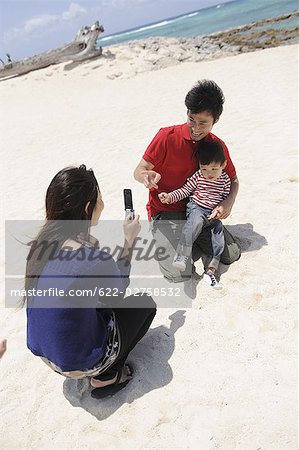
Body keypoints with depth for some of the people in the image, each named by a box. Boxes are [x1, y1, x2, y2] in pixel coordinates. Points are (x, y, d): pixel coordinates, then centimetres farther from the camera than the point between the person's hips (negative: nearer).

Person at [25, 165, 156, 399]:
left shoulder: (43, 242, -10)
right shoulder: (94, 258, -32)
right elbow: (119, 290, -8)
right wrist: (129, 240, -2)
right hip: (79, 364, -6)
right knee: (145, 304, 13)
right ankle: (106, 376, 10)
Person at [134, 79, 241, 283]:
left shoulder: (218, 146, -2)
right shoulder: (167, 136, -16)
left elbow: (233, 180, 10)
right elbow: (138, 171, -10)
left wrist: (228, 203, -13)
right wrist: (147, 176, -36)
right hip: (165, 212, -4)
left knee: (232, 255, 0)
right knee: (180, 273, -20)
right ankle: (163, 239, 10)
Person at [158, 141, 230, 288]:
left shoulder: (225, 179, 2)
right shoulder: (198, 176, -3)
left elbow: (226, 198, 6)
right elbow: (184, 190, 0)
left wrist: (219, 209, -13)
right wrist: (169, 197, -13)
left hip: (213, 212, 3)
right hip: (196, 208, -3)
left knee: (219, 229, -15)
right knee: (195, 222, -33)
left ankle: (212, 267, -9)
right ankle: (181, 258, -41)